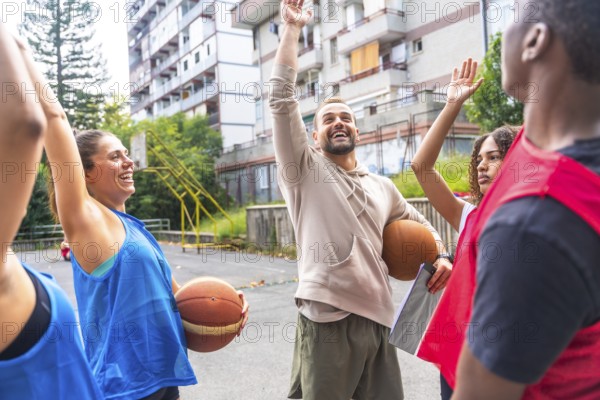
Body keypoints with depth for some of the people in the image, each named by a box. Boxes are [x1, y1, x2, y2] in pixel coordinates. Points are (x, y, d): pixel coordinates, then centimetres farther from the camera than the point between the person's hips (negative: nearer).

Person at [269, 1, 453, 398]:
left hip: (378, 318, 5)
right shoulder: (305, 171, 2)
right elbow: (282, 99, -6)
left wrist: (440, 254, 9)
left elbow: (418, 223, 29)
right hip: (328, 319, -4)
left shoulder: (383, 187, 16)